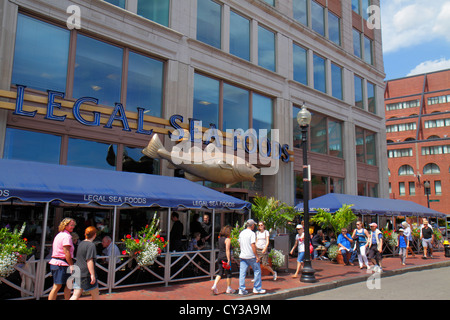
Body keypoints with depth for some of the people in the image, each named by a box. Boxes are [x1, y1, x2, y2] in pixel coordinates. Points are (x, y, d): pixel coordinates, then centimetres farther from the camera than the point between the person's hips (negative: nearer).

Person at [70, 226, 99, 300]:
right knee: (95, 294, 8)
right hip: (86, 274, -8)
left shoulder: (81, 243, 12)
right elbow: (89, 261, -20)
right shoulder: (91, 245, -14)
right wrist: (92, 275, -19)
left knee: (75, 295, 5)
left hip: (78, 273, 8)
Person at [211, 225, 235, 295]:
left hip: (219, 257, 7)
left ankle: (214, 286, -3)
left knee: (220, 273, 11)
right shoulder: (228, 240, -13)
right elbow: (227, 250, -18)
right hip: (225, 258, -7)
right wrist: (228, 260, -18)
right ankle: (228, 289, 17)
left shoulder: (220, 238, 9)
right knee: (228, 273, 7)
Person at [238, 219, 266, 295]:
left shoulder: (241, 233, 10)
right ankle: (257, 288, 13)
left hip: (242, 255, 6)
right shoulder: (252, 233, -11)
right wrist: (257, 256, -14)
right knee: (257, 271, 8)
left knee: (242, 273, 6)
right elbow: (253, 245, -18)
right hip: (251, 256, -6)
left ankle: (242, 289, 5)